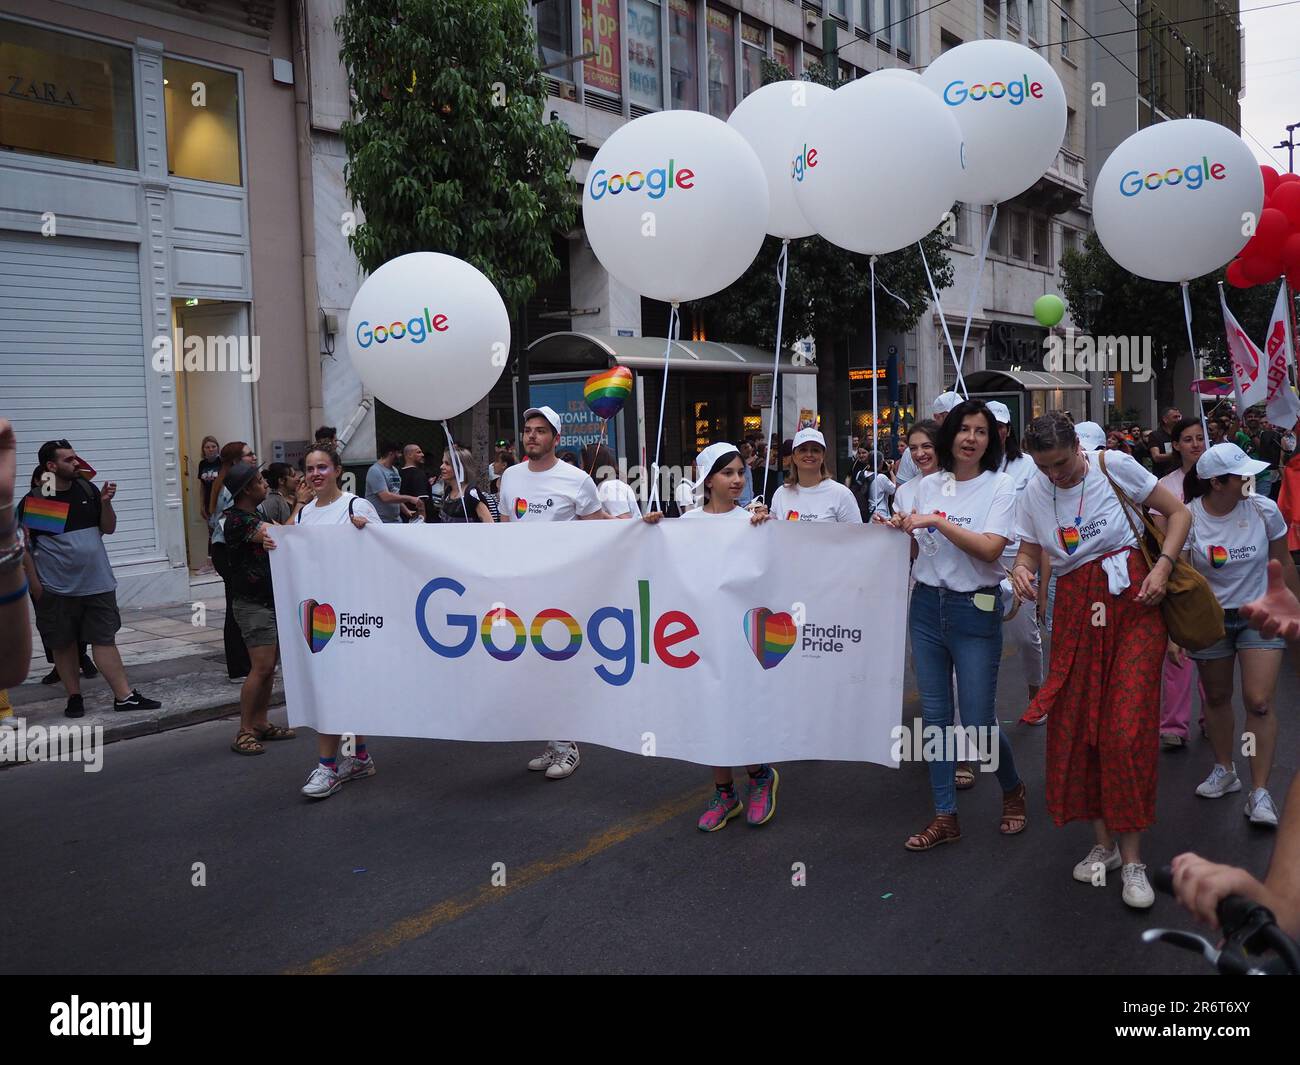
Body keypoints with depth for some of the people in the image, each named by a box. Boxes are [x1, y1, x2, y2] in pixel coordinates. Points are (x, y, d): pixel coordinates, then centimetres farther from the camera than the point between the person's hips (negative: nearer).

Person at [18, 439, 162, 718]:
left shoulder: (88, 489, 5)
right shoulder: (33, 502, -6)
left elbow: (109, 529, 10)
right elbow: (22, 546, -4)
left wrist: (105, 503, -8)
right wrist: (35, 586, -7)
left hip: (98, 584, 3)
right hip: (57, 590, -2)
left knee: (105, 640, 2)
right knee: (63, 645, 8)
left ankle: (124, 696, 2)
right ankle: (74, 697, 20)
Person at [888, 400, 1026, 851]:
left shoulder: (1001, 486, -5)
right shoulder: (928, 486, 7)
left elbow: (990, 548, -18)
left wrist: (937, 521, -20)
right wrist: (902, 528, -3)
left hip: (976, 610, -4)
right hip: (927, 605, 4)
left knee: (977, 721, -2)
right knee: (935, 715, 7)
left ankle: (1012, 789, 29)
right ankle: (945, 816, 18)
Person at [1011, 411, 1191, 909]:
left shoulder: (1113, 465, -5)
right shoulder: (1034, 492, 5)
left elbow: (1178, 512, 2)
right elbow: (1029, 552, 12)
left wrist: (1163, 566, -11)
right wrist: (1022, 570, -12)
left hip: (1133, 602, -4)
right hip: (1076, 610, 4)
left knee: (1126, 728, -9)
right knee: (1074, 727, 3)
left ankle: (1132, 859, 3)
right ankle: (1104, 843, 21)